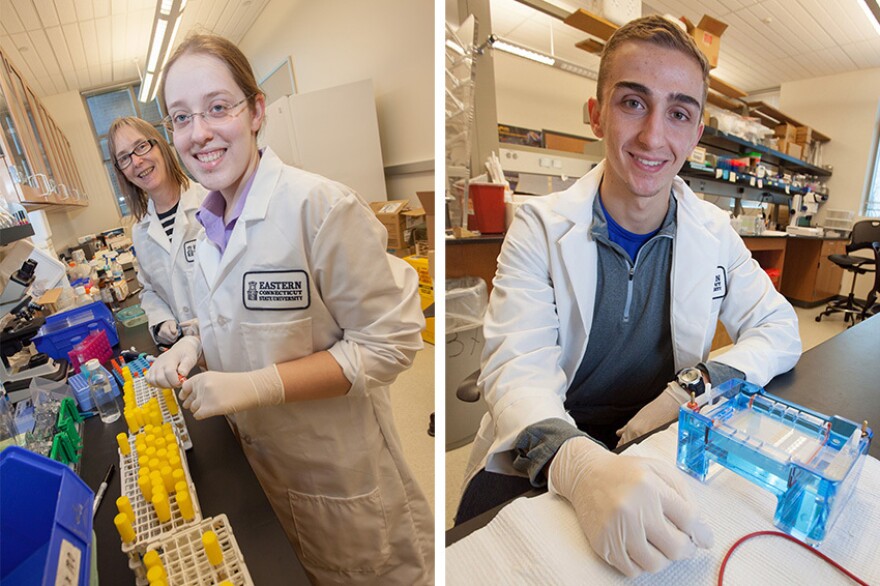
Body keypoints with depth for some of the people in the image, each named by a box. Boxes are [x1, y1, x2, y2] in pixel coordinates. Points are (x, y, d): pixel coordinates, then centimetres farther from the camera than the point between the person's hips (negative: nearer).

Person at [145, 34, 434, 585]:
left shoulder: (321, 205, -24)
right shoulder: (213, 222, 2)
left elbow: (390, 343, -24)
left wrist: (259, 385, -26)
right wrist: (196, 343, -4)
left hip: (341, 472, -7)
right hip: (265, 460, 7)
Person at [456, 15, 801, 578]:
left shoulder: (714, 231, 2)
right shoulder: (541, 226, -11)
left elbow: (781, 331, 6)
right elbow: (516, 368, -20)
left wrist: (695, 385, -15)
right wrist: (579, 465, -40)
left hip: (667, 443, 4)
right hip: (544, 460, -3)